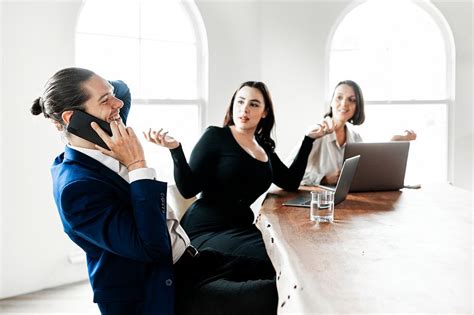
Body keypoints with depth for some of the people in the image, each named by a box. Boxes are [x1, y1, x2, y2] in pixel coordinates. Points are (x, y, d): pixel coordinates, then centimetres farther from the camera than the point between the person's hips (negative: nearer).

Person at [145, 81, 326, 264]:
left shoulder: (264, 147, 13)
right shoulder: (215, 136, -5)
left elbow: (291, 182, 13)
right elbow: (188, 189, -9)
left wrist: (308, 139, 15)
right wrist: (175, 150, -25)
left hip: (241, 227, 6)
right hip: (206, 230, -6)